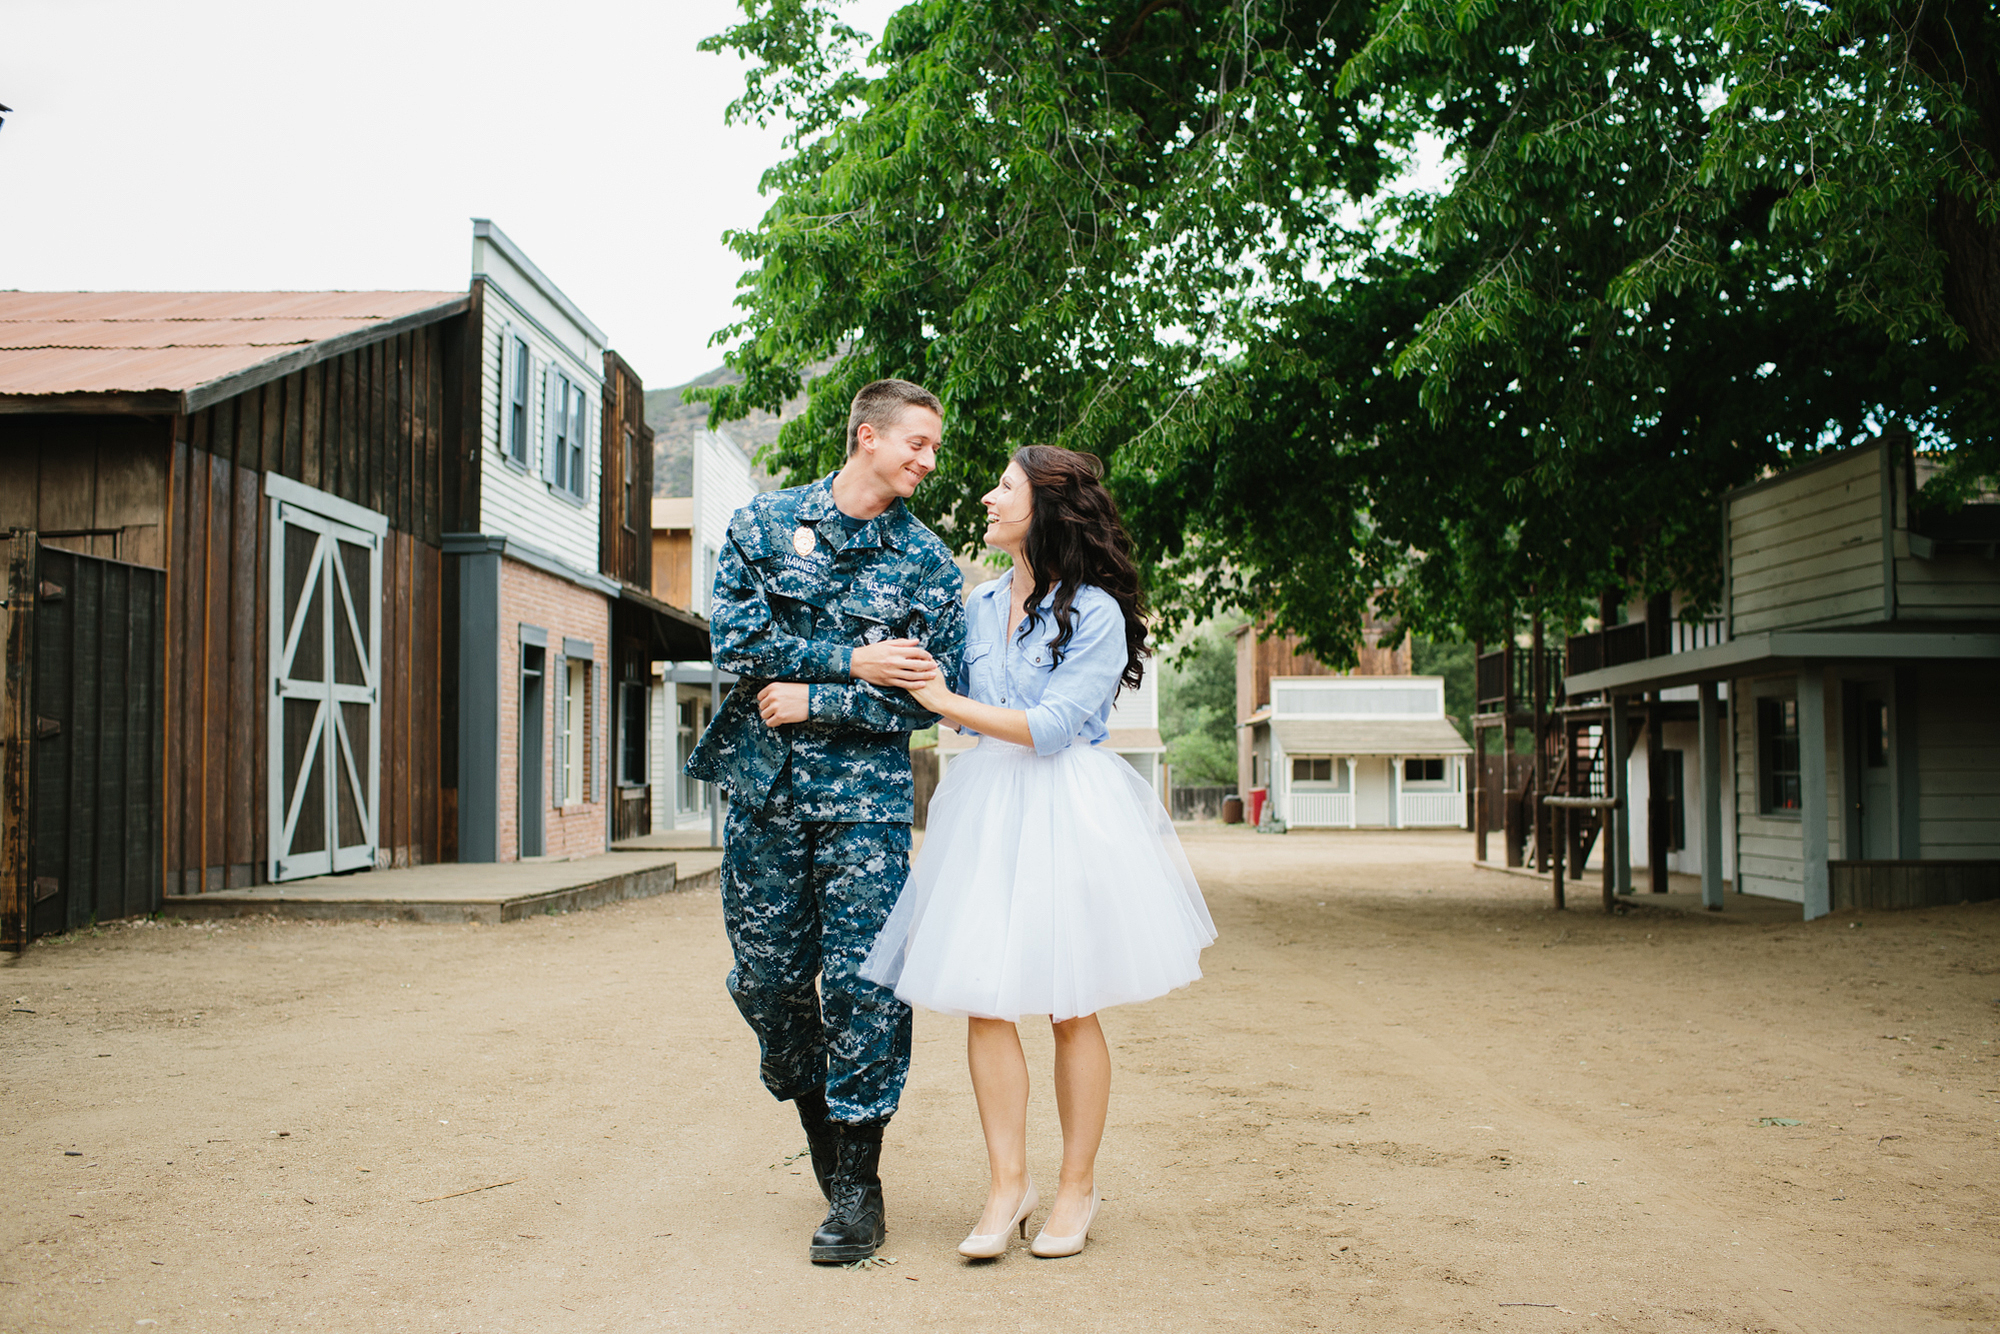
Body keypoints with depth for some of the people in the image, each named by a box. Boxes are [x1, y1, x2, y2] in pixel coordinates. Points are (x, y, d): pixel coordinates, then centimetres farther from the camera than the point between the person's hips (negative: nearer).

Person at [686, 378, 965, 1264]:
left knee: (863, 978, -5)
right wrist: (853, 662, -12)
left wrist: (814, 700, -10)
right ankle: (817, 1117, 32)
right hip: (763, 784, 2)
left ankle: (856, 1186, 5)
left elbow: (931, 693, -3)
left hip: (866, 792, -1)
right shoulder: (763, 523, 5)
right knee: (766, 975, 7)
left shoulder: (928, 561, 4)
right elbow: (735, 639, -7)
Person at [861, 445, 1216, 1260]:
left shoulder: (1096, 612, -8)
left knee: (1070, 1007, 3)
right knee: (984, 1000, -1)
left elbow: (1051, 727, -14)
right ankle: (1007, 1184, 9)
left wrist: (948, 703, -9)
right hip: (987, 804, 5)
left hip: (1068, 809, -5)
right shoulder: (980, 605, 11)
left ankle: (1077, 1187, 17)